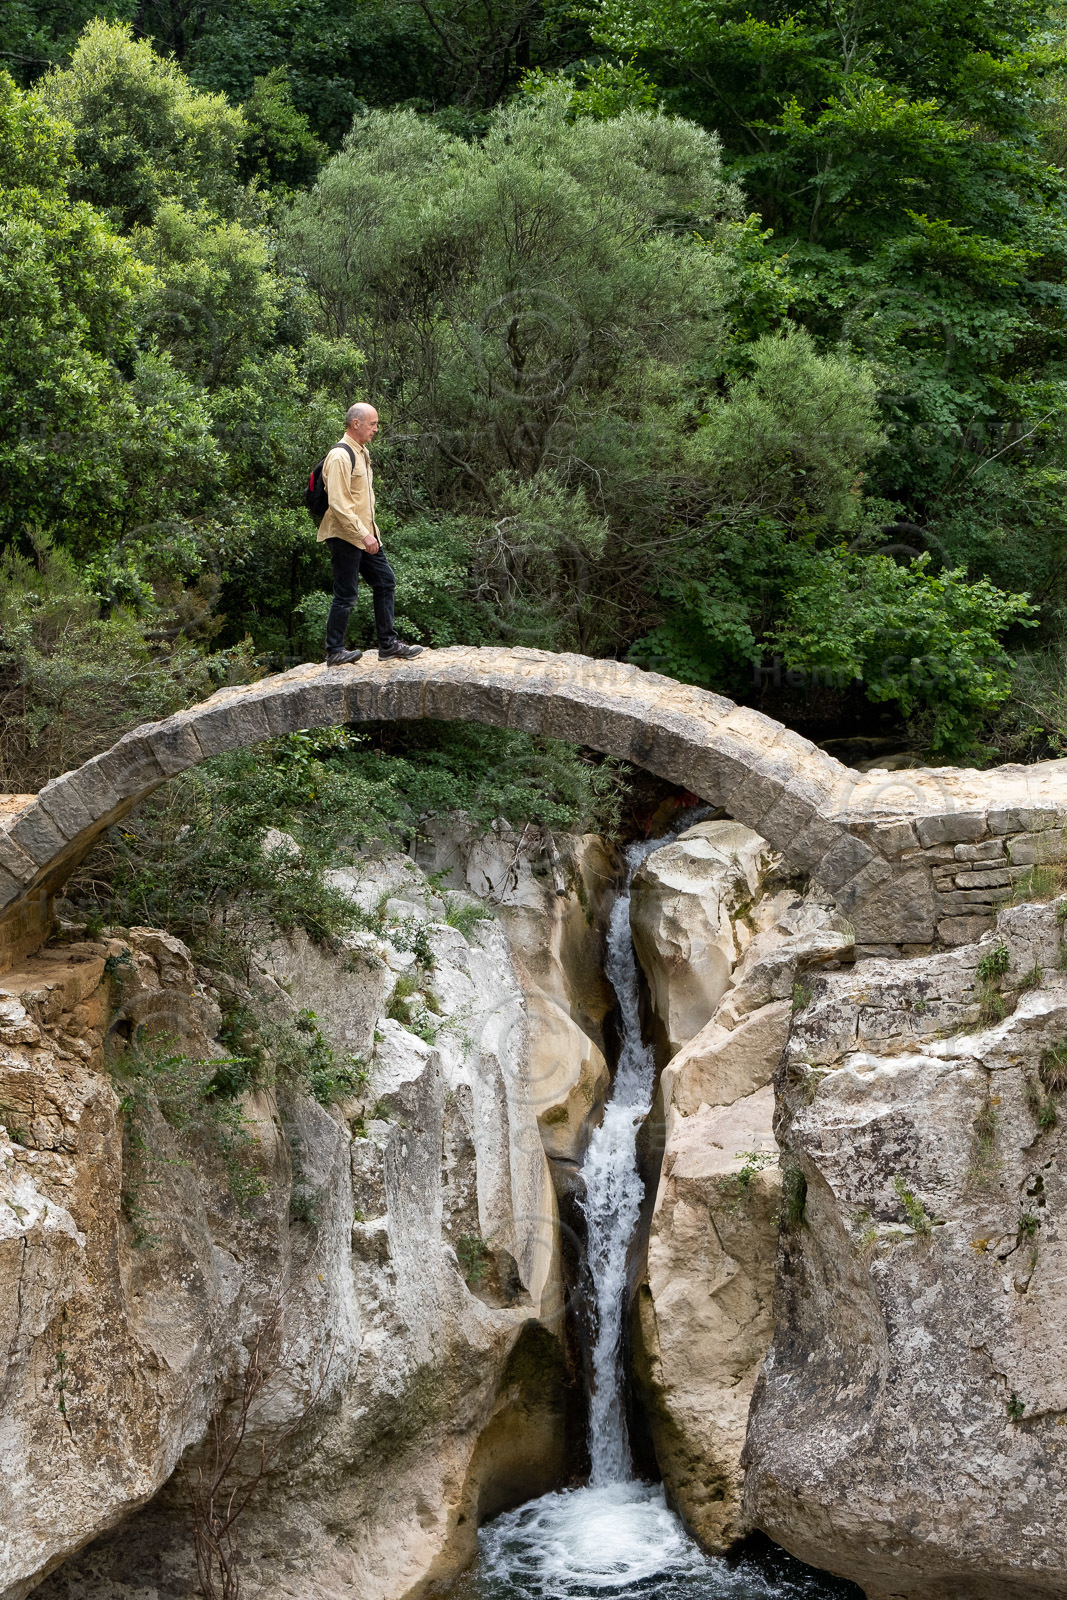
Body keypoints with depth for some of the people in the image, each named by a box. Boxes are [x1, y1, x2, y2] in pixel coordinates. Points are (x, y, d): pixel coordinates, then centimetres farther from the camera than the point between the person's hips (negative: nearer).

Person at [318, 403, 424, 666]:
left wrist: (370, 531, 18)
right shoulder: (341, 456, -18)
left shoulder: (362, 453, 14)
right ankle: (334, 652, 4)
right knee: (345, 595, -4)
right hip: (345, 536, -10)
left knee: (385, 583, 10)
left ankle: (388, 645, 16)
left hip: (365, 534, 10)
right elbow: (338, 504, -23)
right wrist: (363, 535, -24)